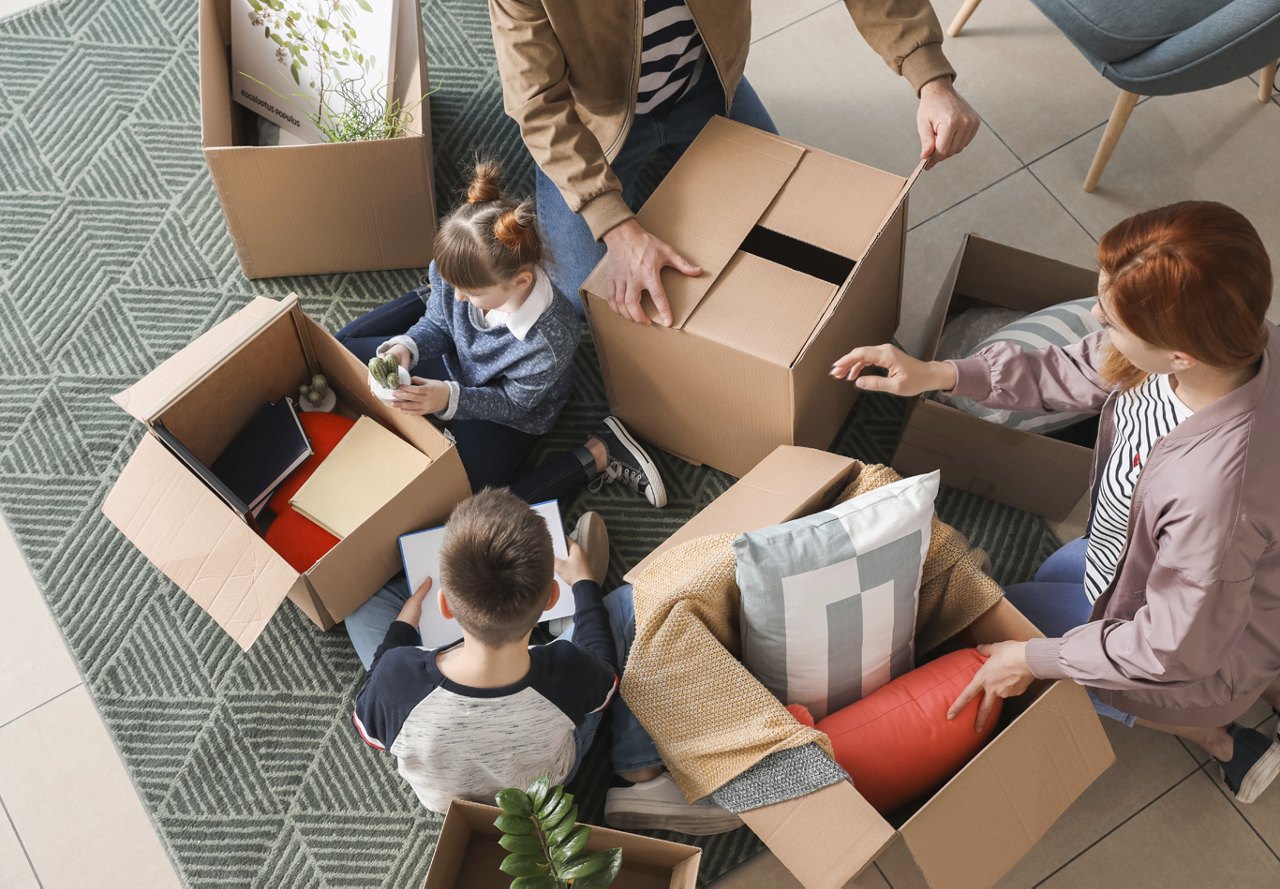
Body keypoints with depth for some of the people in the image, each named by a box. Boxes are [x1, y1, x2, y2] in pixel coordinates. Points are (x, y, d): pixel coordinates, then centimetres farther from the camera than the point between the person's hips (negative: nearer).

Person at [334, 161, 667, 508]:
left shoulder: (551, 340, -43)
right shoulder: (459, 273, -30)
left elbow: (514, 403, -24)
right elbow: (437, 327, -9)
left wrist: (450, 399, -39)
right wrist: (405, 348, -31)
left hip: (508, 411, -5)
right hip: (454, 362, 5)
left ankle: (599, 454, -2)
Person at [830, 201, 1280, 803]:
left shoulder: (1214, 493, -46)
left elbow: (1175, 648, -29)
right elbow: (1072, 373, -9)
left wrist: (1035, 660, -18)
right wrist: (938, 374, -15)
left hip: (1200, 655, -7)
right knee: (1056, 573, 31)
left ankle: (1213, 734, 14)